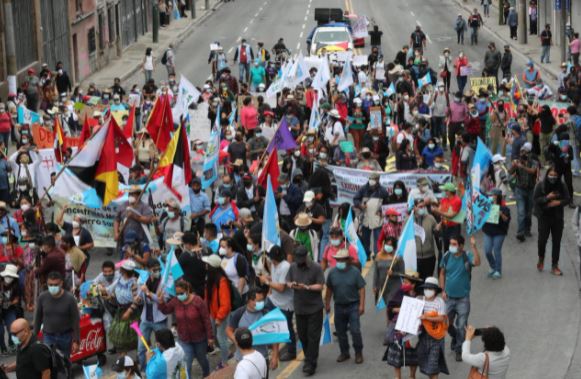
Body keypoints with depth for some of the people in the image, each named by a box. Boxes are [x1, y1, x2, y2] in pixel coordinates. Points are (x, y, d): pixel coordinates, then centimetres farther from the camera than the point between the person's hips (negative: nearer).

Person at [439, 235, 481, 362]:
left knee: (461, 326, 0)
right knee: (447, 324, 15)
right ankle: (455, 338, 45)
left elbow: (477, 263, -37)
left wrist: (474, 247, -46)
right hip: (449, 297, 3)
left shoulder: (467, 256, -15)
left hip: (463, 298, -3)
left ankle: (459, 349, 16)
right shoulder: (447, 256, -5)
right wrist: (443, 290, 0)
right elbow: (442, 273, 6)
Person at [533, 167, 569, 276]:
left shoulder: (562, 186, -3)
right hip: (544, 217, -2)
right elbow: (535, 199, -9)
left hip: (558, 218, 2)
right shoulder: (540, 185, -8)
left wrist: (558, 202, -19)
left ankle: (555, 266, 15)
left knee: (556, 242, 5)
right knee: (542, 239, -4)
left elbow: (567, 199, 0)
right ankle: (541, 259, 27)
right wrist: (547, 198, -24)